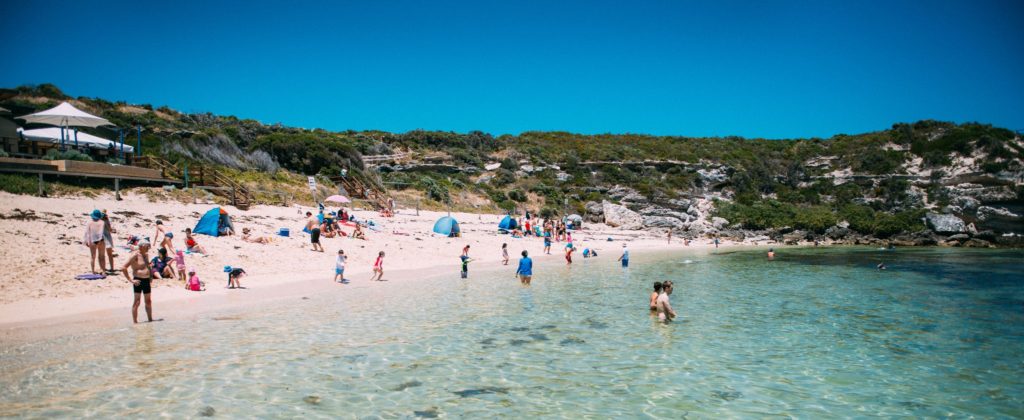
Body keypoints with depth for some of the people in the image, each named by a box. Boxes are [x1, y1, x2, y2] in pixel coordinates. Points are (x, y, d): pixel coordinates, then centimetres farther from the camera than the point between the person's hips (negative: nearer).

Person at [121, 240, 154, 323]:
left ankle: (150, 320, 23)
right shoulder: (135, 255, -13)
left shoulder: (146, 255, 12)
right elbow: (123, 268, -18)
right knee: (137, 302, -4)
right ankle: (135, 322, 0)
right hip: (138, 281, -8)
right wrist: (131, 280, -18)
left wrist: (150, 277, 18)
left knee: (148, 301, 14)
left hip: (147, 280, 8)